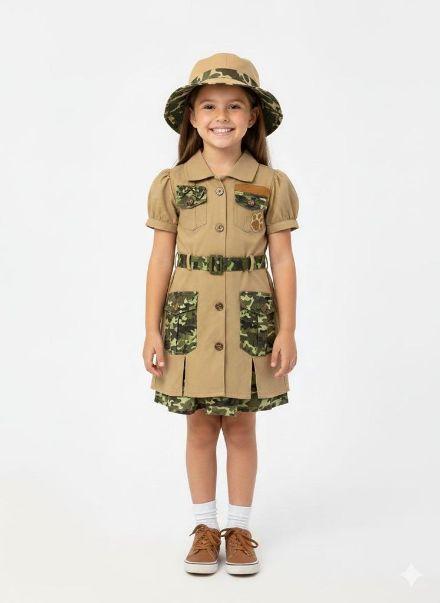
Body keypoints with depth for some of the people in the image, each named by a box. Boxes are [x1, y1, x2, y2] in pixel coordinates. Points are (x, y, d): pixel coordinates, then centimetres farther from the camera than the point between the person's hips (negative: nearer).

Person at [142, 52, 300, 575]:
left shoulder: (272, 184, 0)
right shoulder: (171, 183, 1)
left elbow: (283, 261, 1)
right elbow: (161, 260, 2)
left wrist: (287, 331, -3)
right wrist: (152, 330, 0)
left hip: (251, 318, 0)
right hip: (190, 318, 1)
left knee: (241, 427, 9)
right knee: (199, 427, 9)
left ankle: (239, 528, 25)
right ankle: (205, 527, 25)